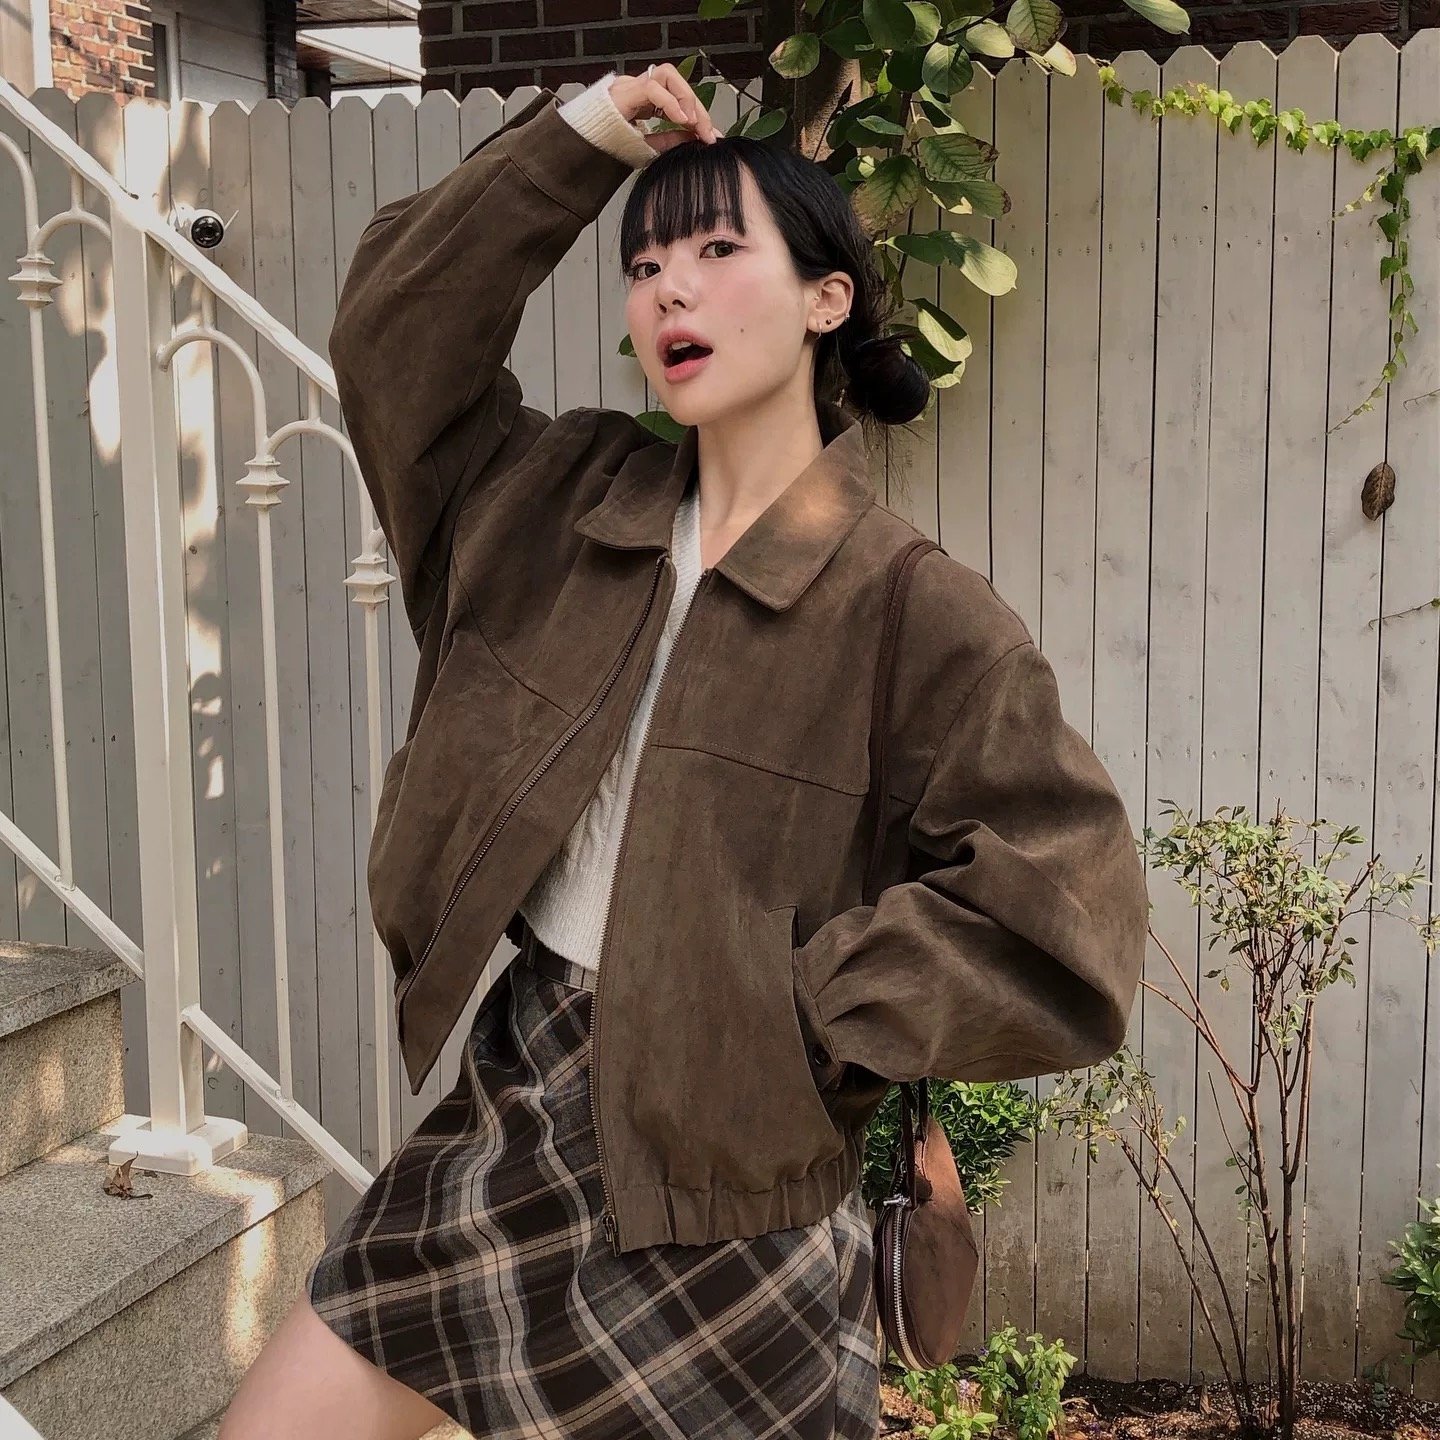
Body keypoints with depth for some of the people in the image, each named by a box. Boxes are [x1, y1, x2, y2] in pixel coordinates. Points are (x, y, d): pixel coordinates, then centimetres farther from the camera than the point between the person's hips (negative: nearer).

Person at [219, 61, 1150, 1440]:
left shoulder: (916, 614, -14)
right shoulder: (565, 496, 4)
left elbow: (1064, 919, -18)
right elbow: (394, 336, 6)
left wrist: (794, 1010, -15)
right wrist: (573, 141, -1)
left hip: (724, 1177, -5)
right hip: (510, 1105, 5)